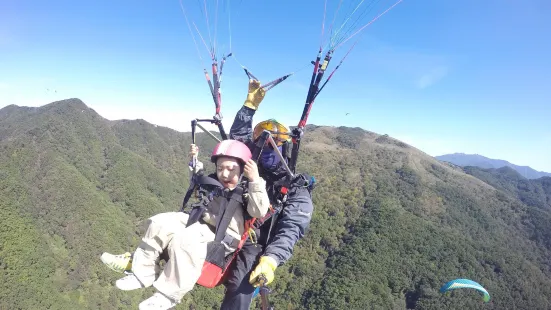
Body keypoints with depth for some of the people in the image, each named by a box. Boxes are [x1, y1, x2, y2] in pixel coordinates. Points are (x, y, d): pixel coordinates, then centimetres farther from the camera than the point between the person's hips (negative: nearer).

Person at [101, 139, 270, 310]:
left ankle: (169, 295, -18)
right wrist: (195, 163, 19)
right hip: (203, 225, 9)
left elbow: (260, 212, -29)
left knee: (183, 240, -35)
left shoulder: (249, 191, -12)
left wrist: (255, 180, -38)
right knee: (160, 223, 0)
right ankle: (142, 272, 8)